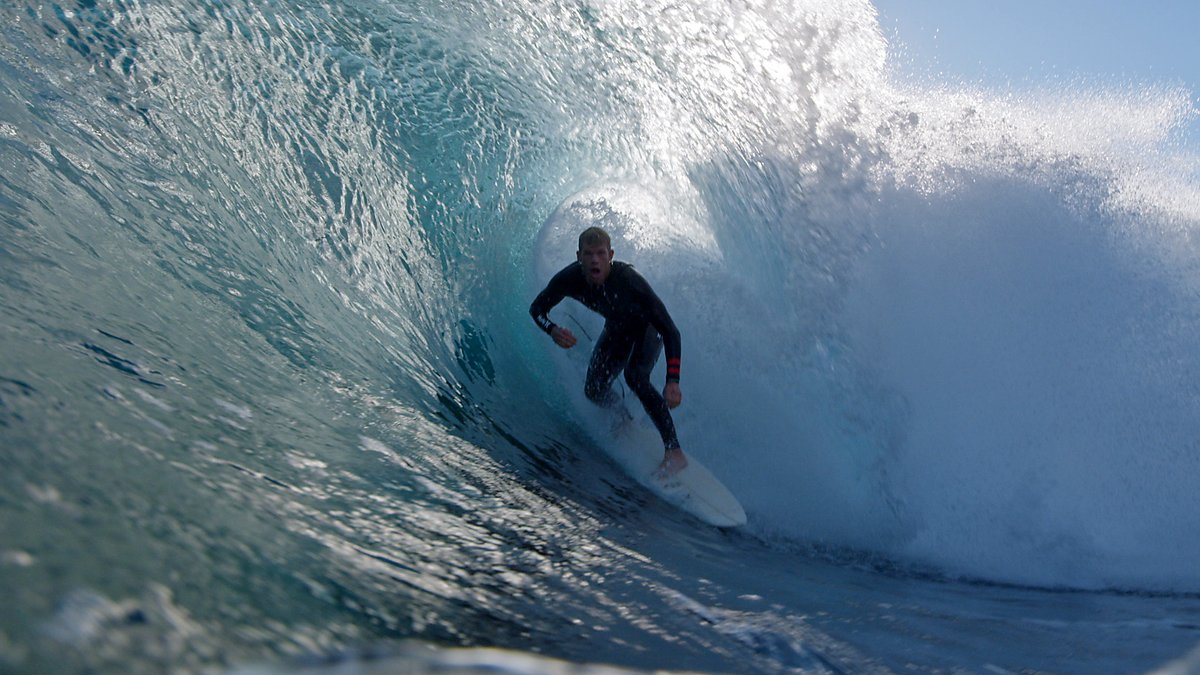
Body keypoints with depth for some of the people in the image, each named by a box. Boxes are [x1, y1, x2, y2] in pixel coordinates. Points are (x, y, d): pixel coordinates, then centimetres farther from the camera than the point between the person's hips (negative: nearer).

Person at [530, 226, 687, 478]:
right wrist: (553, 330, -35)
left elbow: (670, 331, -39)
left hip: (648, 325, -5)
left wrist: (672, 381, -48)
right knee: (594, 391, -2)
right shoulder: (570, 278, -29)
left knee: (635, 376, -32)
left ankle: (674, 452, -29)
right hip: (617, 327, 5)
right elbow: (537, 308, -11)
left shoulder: (629, 279, -41)